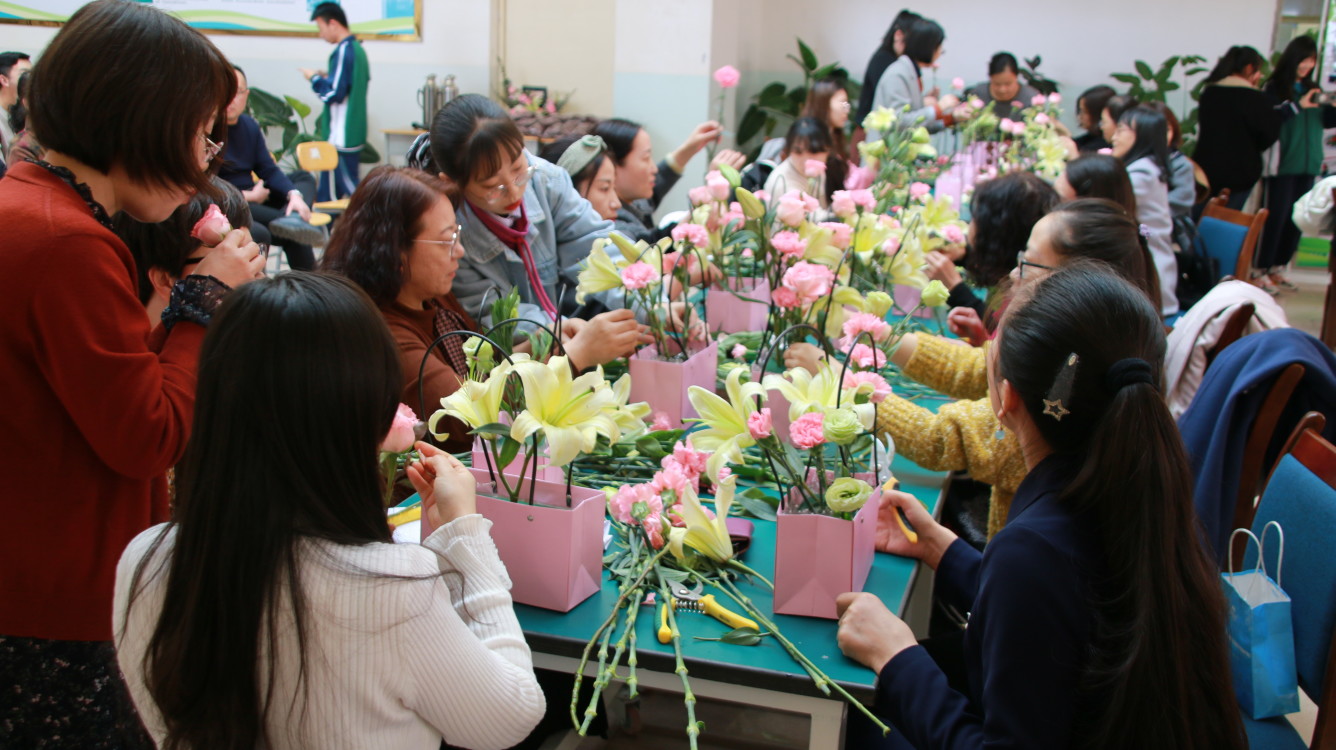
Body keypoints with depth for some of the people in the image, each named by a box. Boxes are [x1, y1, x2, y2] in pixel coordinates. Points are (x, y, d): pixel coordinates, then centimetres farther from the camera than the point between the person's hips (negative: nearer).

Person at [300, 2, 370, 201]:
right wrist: (327, 78, 14)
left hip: (341, 137, -10)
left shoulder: (343, 51, -17)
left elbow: (333, 93, -20)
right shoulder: (358, 48, 11)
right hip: (355, 133, 10)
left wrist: (315, 78, -5)